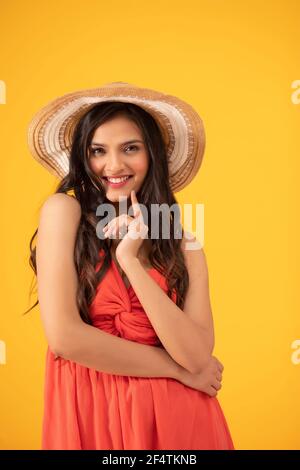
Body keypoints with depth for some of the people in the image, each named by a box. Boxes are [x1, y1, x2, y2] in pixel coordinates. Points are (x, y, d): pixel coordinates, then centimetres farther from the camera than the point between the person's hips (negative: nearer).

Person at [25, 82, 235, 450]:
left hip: (176, 415, 2)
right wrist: (178, 369, -9)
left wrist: (131, 261, -19)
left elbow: (198, 356, -12)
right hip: (88, 414, -2)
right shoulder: (63, 211, -9)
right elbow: (63, 336, -17)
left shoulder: (185, 246, -1)